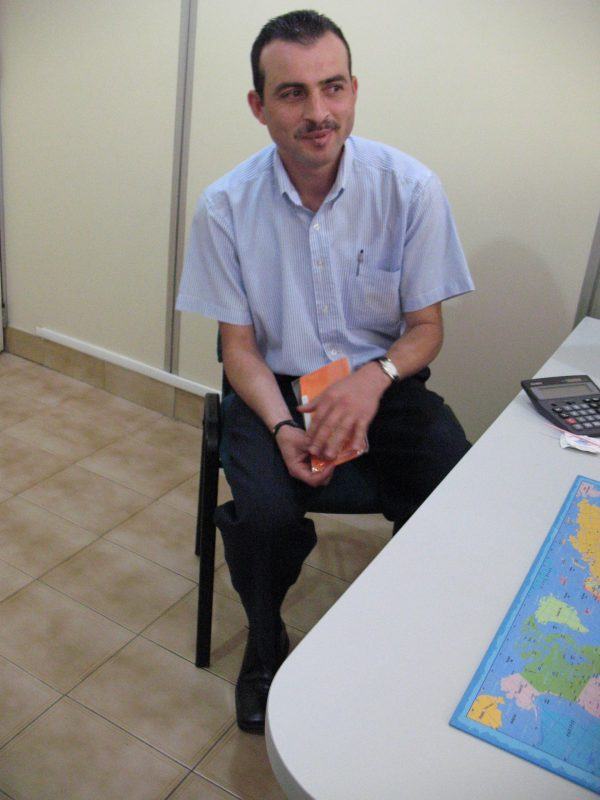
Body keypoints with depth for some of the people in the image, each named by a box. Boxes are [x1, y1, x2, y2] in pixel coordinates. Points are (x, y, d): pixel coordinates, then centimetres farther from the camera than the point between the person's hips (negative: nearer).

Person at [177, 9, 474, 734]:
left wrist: (376, 375, -24)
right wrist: (282, 427, -21)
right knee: (267, 513, -28)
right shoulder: (226, 205, -9)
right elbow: (239, 345, -3)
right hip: (274, 385, 0)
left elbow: (425, 327, -2)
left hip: (382, 381, 1)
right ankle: (265, 645, 8)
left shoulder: (411, 188, -10)